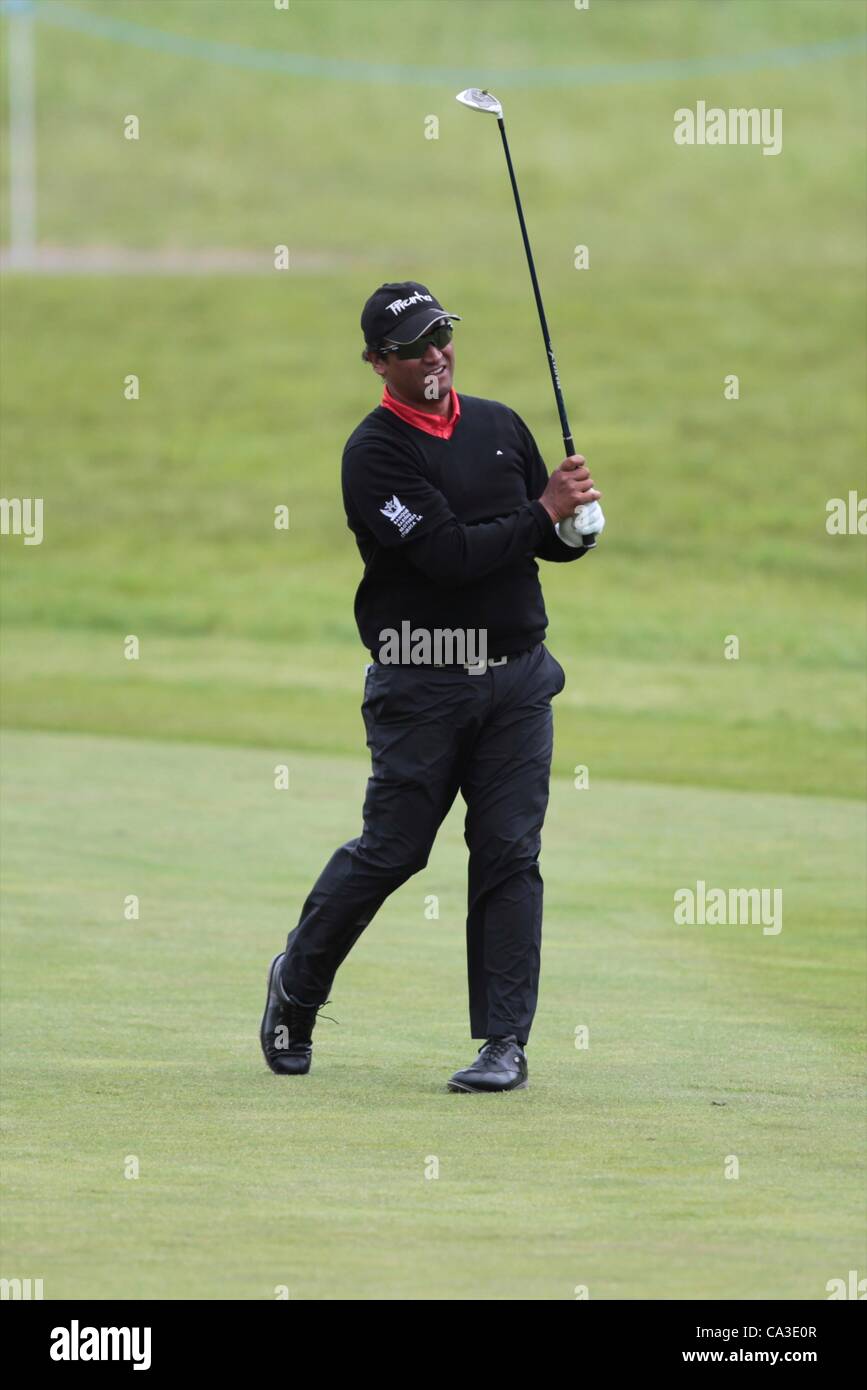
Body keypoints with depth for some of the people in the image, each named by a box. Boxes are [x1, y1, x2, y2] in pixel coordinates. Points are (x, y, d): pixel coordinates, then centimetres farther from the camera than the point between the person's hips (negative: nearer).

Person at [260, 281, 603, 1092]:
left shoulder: (500, 426, 10)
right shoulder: (375, 452, -9)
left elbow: (552, 542, 15)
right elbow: (447, 553, -19)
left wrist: (574, 522, -7)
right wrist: (542, 514, -15)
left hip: (517, 674, 4)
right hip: (420, 684, -4)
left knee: (510, 854, -2)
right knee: (391, 850, -1)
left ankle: (505, 1042, 1)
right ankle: (297, 983, 23)